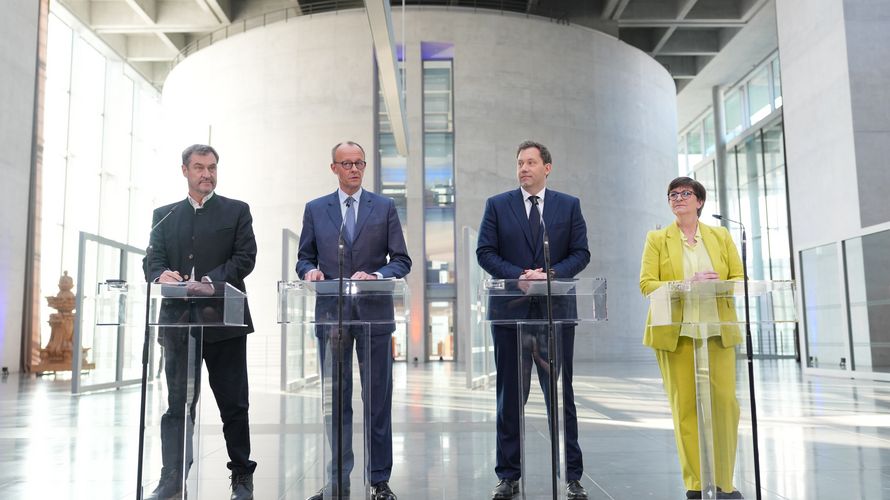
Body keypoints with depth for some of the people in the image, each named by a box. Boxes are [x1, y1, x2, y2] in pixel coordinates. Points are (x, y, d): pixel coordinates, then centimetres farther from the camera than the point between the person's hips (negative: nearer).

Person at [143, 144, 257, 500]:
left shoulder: (237, 211, 7)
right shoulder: (164, 215, 15)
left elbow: (245, 257, -4)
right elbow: (152, 260, 8)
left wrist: (211, 281, -19)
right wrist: (161, 275, -16)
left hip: (224, 320, -2)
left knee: (233, 404, 4)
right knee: (178, 404, 6)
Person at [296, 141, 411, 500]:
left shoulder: (384, 207, 7)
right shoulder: (315, 209, 11)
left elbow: (401, 260, 3)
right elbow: (304, 258, 12)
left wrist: (376, 275, -15)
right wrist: (310, 271, -10)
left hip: (373, 312, -1)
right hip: (331, 313, 1)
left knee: (378, 399, 4)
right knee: (336, 399, 8)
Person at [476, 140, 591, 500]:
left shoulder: (569, 206, 8)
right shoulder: (497, 205, 7)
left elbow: (580, 253, 3)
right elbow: (485, 252, 0)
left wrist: (549, 274, -14)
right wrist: (518, 276, -14)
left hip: (555, 310, 0)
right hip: (510, 310, 0)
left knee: (561, 394, 5)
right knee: (510, 396, 7)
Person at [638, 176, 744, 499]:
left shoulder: (721, 236, 13)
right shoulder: (657, 239, 7)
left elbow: (738, 278, 10)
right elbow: (646, 284, -3)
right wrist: (686, 285, -17)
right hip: (675, 333, -1)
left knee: (725, 403, -4)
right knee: (685, 407, -1)